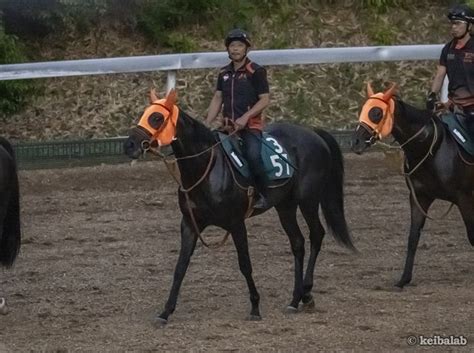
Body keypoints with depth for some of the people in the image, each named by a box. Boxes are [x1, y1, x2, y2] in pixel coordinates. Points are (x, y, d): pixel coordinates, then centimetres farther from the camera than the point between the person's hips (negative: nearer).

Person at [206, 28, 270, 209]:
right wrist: (207, 124, 5)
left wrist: (245, 117, -18)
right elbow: (217, 99, 17)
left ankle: (263, 195, -16)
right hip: (228, 125, 7)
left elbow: (265, 99, -7)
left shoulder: (256, 71, -4)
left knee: (253, 155, -30)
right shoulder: (224, 73, 14)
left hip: (250, 125, -6)